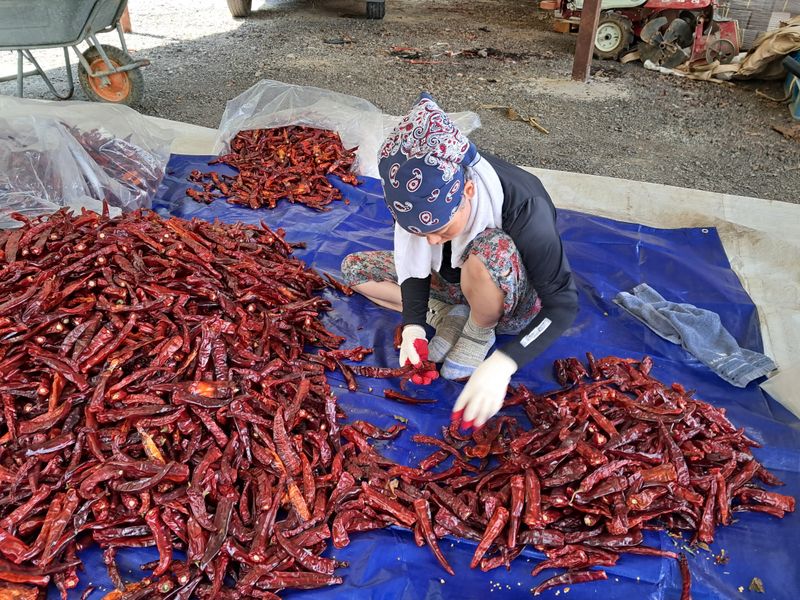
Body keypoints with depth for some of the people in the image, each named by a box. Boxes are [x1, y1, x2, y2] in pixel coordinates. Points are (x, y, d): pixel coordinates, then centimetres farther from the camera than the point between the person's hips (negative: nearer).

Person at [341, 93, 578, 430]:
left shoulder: (523, 209, -37)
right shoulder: (423, 193, -24)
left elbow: (563, 304, -32)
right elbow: (414, 263, -12)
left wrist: (501, 365, -44)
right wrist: (413, 325, -28)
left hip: (514, 304, -5)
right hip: (454, 285, 5)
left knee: (489, 249, -40)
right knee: (353, 268, -2)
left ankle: (479, 333, -12)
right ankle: (448, 316, -7)